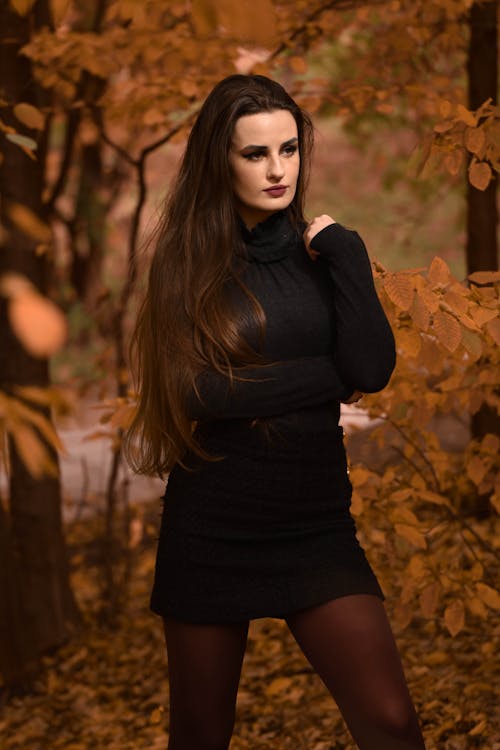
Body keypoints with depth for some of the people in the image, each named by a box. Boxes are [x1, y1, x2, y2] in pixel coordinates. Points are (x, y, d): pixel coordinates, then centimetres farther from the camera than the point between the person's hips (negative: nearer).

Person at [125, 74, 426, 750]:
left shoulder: (320, 251, 3)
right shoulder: (185, 260, -3)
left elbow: (374, 369, -10)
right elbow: (198, 390, -16)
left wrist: (343, 250, -9)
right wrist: (331, 375, -9)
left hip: (315, 524, 1)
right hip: (209, 534, -1)